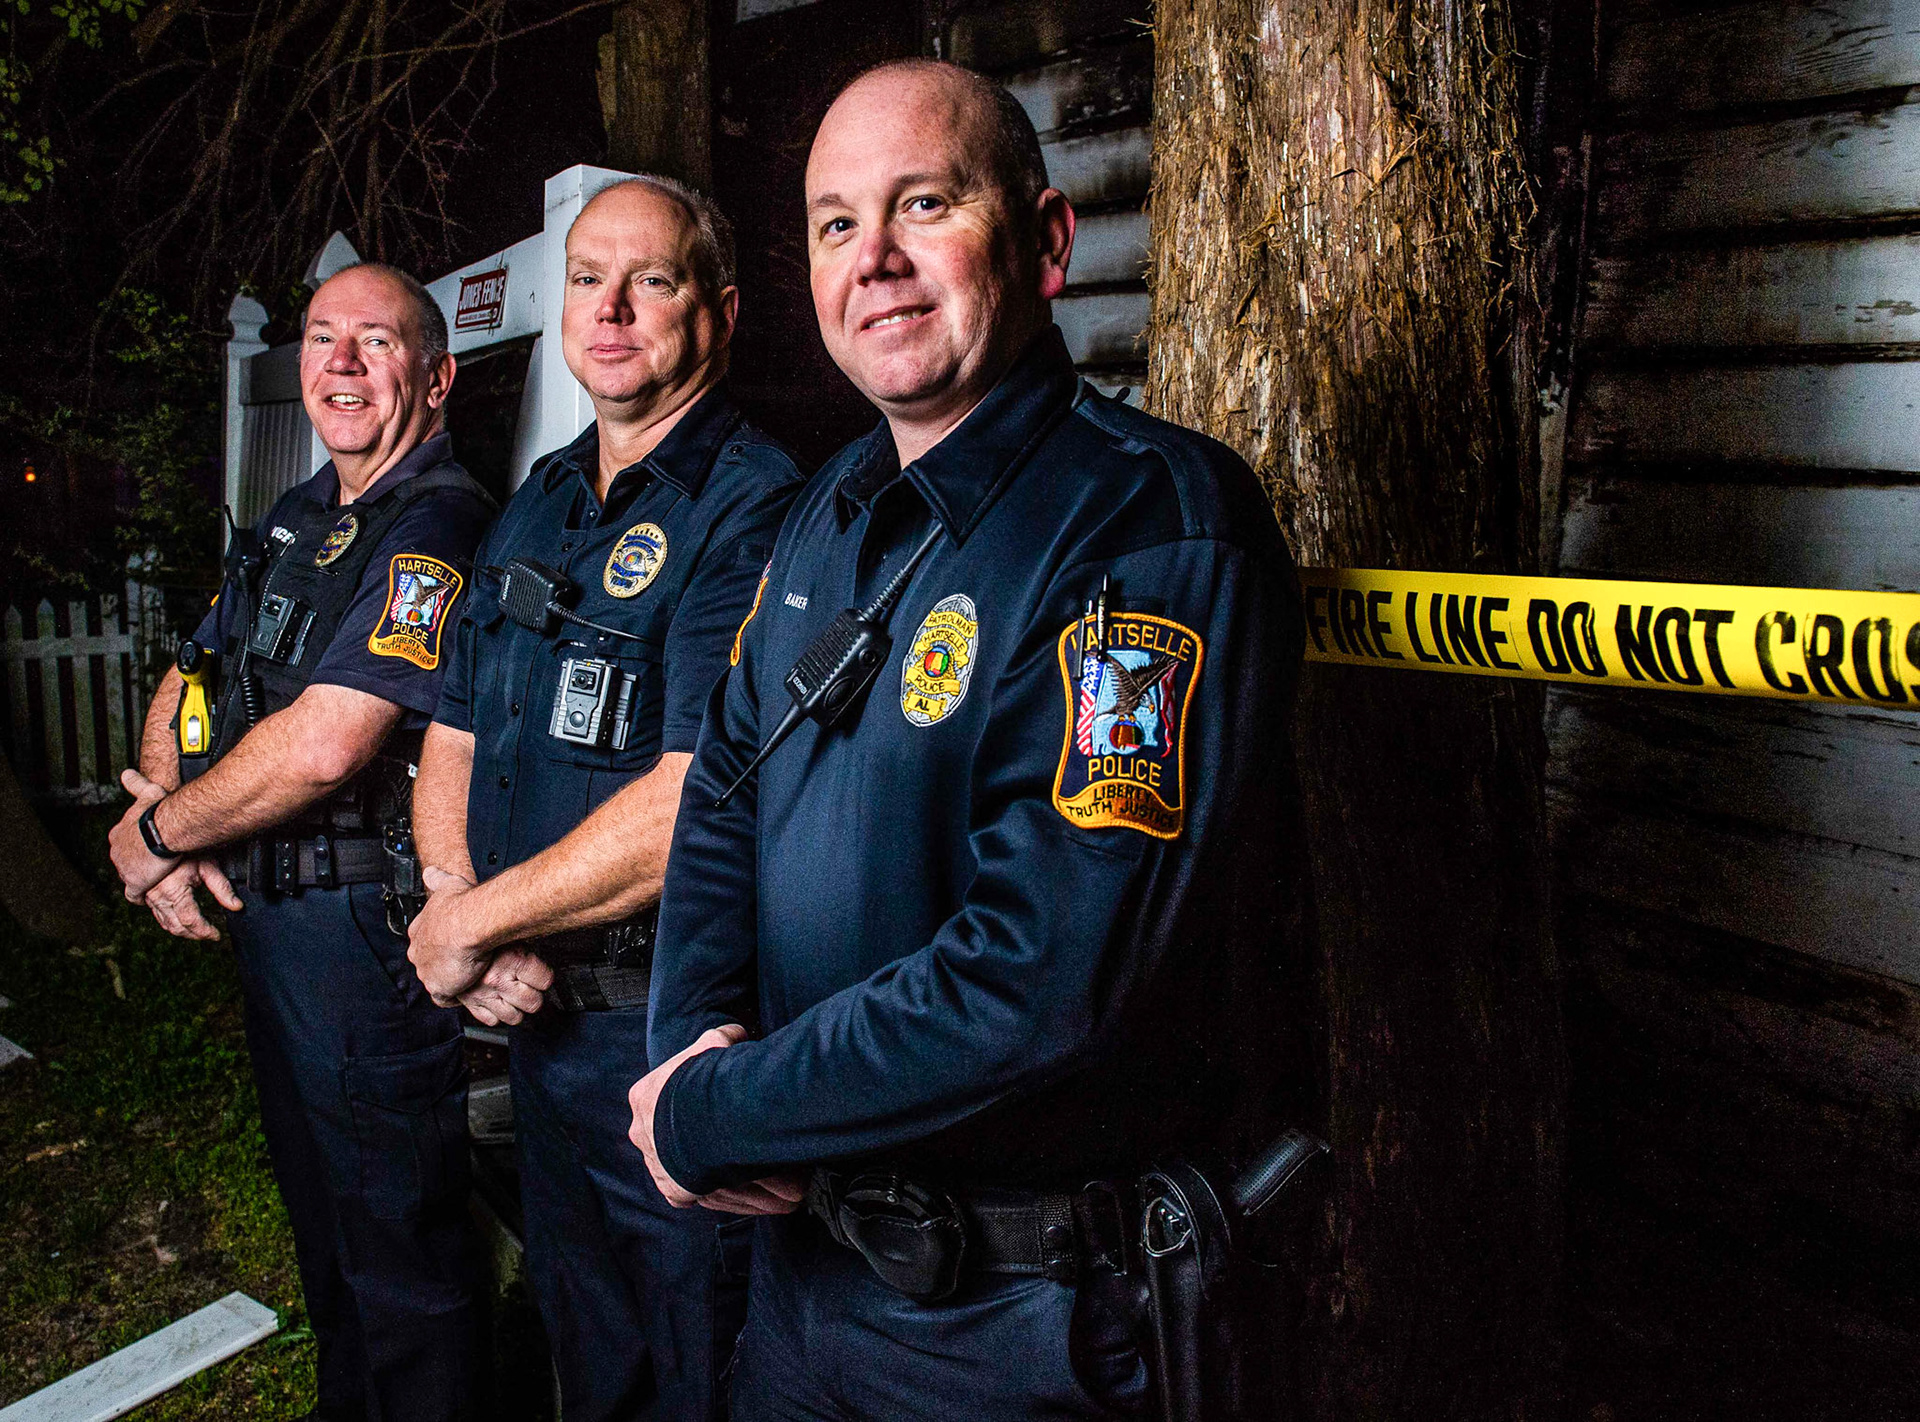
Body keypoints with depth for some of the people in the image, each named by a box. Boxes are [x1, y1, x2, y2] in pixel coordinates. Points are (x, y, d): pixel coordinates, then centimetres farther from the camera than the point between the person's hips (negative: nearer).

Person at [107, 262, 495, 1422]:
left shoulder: (437, 529, -19)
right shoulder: (294, 523, 11)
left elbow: (322, 745, -27)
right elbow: (184, 693, 14)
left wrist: (157, 833, -12)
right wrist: (170, 831, -5)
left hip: (364, 929, -10)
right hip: (266, 916, 10)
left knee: (402, 1250, 5)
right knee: (320, 1217, 25)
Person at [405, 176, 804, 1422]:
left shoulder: (752, 510, -18)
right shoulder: (537, 506, 10)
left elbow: (697, 806, -27)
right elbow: (452, 737, 13)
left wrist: (469, 924, -16)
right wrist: (458, 894, -7)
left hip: (674, 1032, -7)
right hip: (538, 1013, 8)